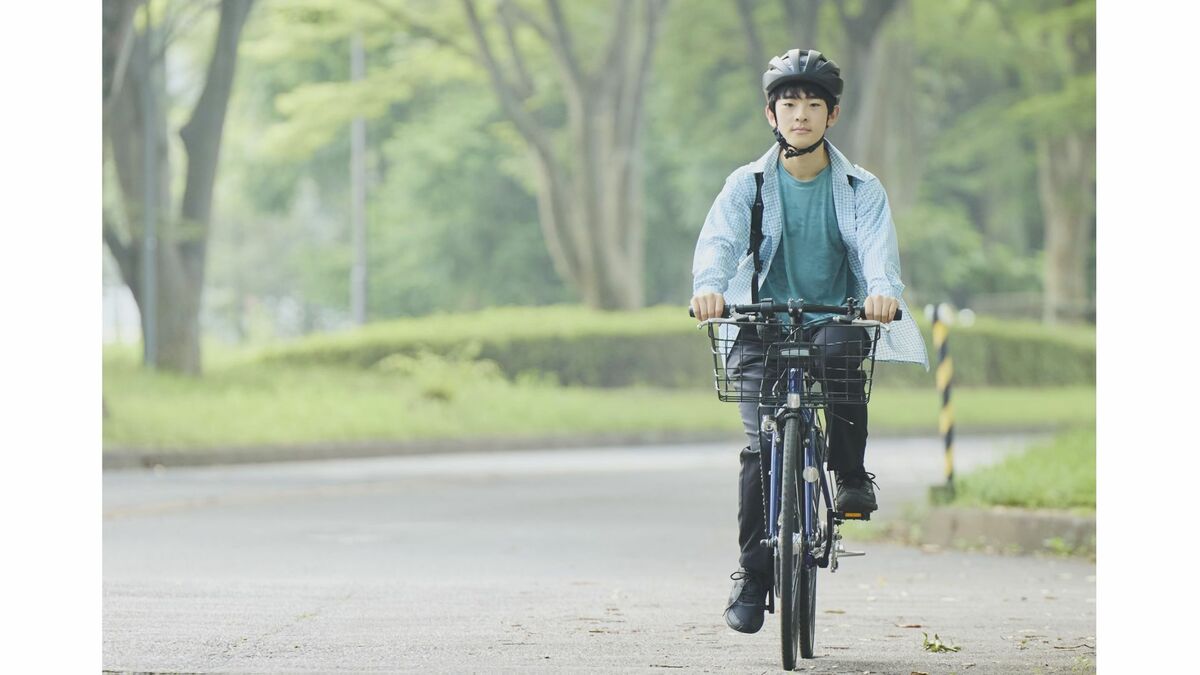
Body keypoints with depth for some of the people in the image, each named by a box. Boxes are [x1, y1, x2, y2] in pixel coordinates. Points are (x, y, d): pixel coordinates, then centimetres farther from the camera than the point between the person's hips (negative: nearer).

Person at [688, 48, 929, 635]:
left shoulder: (860, 189, 4)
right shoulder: (747, 185, 4)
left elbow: (877, 245, -14)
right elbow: (718, 240, -12)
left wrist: (883, 289, -37)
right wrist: (708, 286, -35)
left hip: (836, 317, 0)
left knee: (841, 349, -36)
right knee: (762, 443, -16)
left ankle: (851, 476, -19)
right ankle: (752, 573, -6)